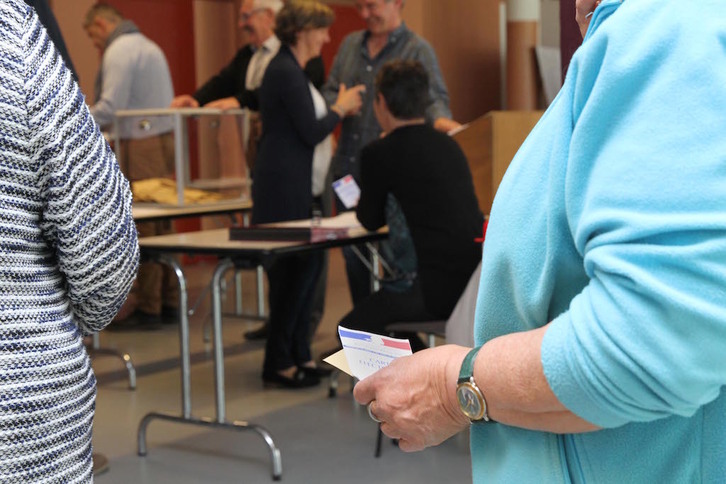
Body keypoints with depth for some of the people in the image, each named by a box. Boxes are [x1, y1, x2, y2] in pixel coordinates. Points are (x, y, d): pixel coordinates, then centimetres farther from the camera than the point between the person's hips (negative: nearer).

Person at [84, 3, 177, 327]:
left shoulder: (119, 50, -8)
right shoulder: (147, 45, 21)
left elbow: (111, 105, -17)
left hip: (142, 147, -9)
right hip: (164, 140, 9)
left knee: (143, 230, -6)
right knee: (163, 227, 10)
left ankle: (148, 310, -3)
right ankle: (169, 303, 14)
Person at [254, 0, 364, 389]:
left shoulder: (286, 69, 16)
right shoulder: (287, 73, -17)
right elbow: (311, 133, -18)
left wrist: (338, 109, 13)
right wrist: (340, 108, -3)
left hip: (292, 184, 11)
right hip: (284, 185, -11)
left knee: (303, 265, 12)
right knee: (294, 268, -6)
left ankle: (297, 354, 19)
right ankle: (278, 363, 2)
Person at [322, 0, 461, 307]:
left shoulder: (418, 50, -2)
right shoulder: (350, 45, 15)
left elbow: (434, 97, -12)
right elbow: (328, 92, 16)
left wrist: (440, 120, -35)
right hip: (348, 168, 6)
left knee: (399, 255, -4)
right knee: (353, 255, 12)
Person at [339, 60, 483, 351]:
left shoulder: (379, 153, -6)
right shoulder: (448, 145, 14)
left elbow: (371, 221, 10)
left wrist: (361, 205, 32)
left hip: (440, 285, -8)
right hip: (478, 279, 8)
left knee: (353, 328, 10)